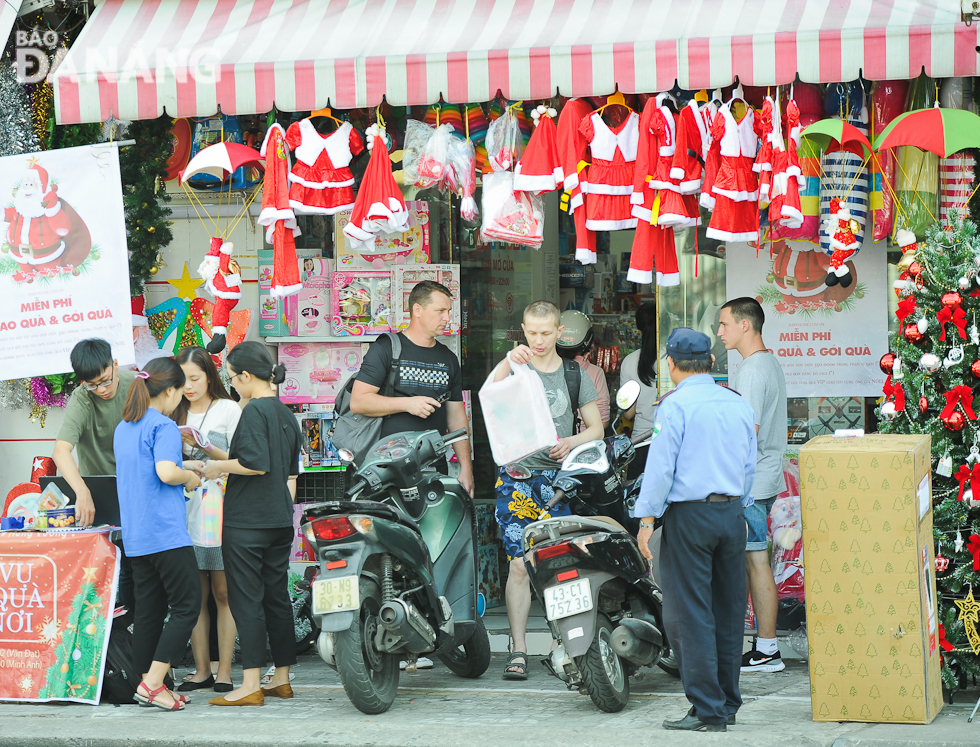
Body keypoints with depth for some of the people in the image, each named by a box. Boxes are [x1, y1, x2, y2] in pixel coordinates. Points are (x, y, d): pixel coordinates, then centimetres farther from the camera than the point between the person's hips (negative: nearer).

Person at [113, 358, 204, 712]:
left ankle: (148, 685, 11)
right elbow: (165, 472, -23)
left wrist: (183, 466, 25)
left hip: (134, 535, 8)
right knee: (187, 606, -4)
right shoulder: (164, 426, -10)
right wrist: (190, 477, -4)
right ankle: (153, 683, -10)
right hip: (167, 533, -8)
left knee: (149, 610, 11)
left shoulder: (122, 428, 16)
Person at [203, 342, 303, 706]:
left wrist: (218, 467, -9)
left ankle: (251, 686, -6)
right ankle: (282, 679, 16)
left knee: (247, 600, -5)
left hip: (246, 522, -8)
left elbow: (255, 463, -23)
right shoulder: (286, 414, 13)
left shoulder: (254, 411, -13)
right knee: (278, 597, 12)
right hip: (280, 520, 8)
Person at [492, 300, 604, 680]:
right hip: (518, 476, -1)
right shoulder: (516, 367, 7)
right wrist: (509, 360, -27)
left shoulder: (575, 374, 12)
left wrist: (571, 441, -7)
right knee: (519, 564, -8)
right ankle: (518, 651, -4)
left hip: (560, 476, 1)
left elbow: (596, 427, 13)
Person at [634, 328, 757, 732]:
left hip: (689, 516, -6)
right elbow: (749, 467, 16)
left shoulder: (676, 404, -9)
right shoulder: (739, 405, 10)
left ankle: (708, 710, -5)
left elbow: (660, 466, -11)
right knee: (728, 611, 11)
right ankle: (728, 702, 16)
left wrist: (646, 519, -7)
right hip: (732, 515, 6)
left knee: (690, 615, -3)